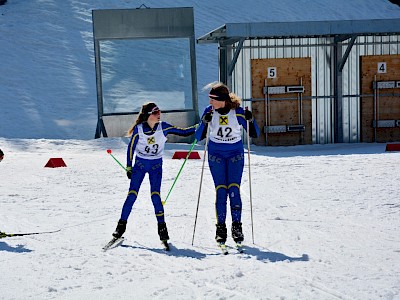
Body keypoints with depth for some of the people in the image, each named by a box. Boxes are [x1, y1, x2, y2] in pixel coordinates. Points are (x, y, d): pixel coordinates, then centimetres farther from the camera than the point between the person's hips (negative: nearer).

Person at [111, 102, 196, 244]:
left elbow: (182, 132, -4)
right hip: (139, 163, 0)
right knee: (132, 194, -7)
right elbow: (131, 147, -2)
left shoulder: (163, 127, -9)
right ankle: (122, 224, 3)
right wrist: (129, 167, -1)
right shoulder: (138, 129, -12)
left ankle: (162, 227, -2)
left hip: (156, 165, 1)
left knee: (155, 195, -11)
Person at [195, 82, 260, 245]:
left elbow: (254, 134, -4)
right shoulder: (209, 111, -7)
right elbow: (198, 137, -8)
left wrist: (251, 120, -22)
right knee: (220, 191, -6)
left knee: (234, 190, -11)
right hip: (216, 154, 1)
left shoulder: (237, 112, -9)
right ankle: (221, 228, -1)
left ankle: (237, 226, -5)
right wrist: (204, 123, -25)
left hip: (235, 154, -1)